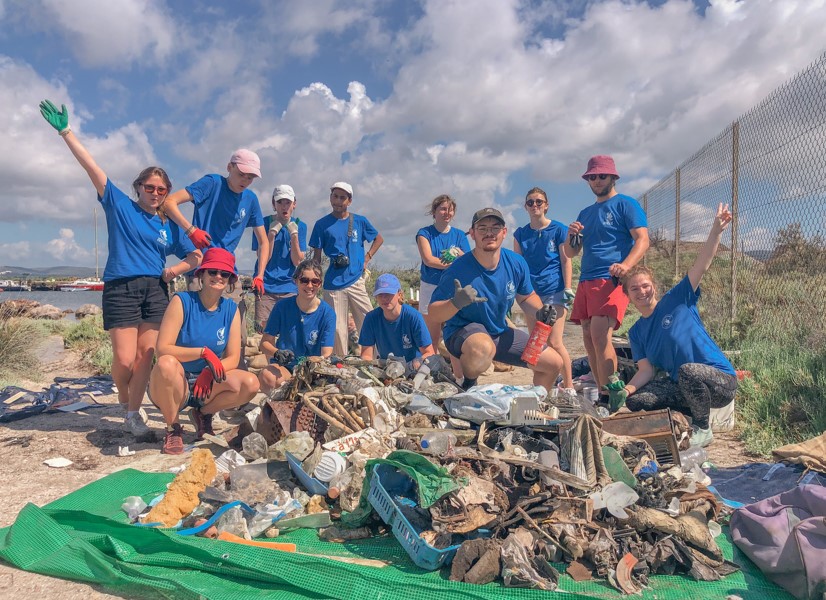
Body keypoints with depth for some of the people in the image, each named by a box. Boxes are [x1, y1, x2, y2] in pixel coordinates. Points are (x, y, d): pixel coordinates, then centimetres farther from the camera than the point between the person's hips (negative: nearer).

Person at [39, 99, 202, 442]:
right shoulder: (120, 205, 7)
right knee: (124, 359, -7)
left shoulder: (169, 227, 14)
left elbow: (196, 256, 16)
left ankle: (133, 415, 12)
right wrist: (65, 132, -6)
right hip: (121, 288, -3)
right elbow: (91, 167, 0)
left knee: (145, 356, -1)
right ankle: (124, 399, 22)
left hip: (155, 290, 3)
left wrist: (176, 269, 0)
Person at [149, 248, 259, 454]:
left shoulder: (231, 309, -1)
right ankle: (172, 429, -12)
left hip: (206, 383, 4)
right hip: (174, 384, -3)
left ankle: (204, 413, 8)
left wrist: (209, 372, -24)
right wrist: (203, 352, -31)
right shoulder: (182, 301, -13)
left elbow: (233, 358, -4)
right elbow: (162, 349, -21)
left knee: (250, 384, -21)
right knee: (167, 363, -37)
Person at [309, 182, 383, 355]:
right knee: (337, 329, 3)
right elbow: (316, 257, 7)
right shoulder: (322, 224, 5)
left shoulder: (360, 221, 8)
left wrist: (366, 259, 8)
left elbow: (379, 239, 21)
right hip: (333, 284, -1)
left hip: (357, 281, 1)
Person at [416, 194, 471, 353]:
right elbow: (428, 260, -11)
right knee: (432, 337, 2)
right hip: (431, 288, -1)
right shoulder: (425, 233, 3)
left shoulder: (459, 235, 10)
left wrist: (459, 253, -16)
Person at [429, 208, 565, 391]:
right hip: (462, 332, -6)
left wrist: (539, 312, -9)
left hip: (500, 334, 6)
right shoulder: (458, 269, -23)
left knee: (554, 363, 7)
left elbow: (527, 297, 12)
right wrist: (456, 303, -41)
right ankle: (467, 387, -9)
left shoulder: (516, 263, -5)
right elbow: (434, 312, -20)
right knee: (483, 348, -42)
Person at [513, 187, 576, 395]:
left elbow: (566, 261, 0)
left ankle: (569, 386, 3)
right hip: (531, 292, 4)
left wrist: (567, 289, -8)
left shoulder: (558, 229, 1)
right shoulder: (520, 234, 10)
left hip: (554, 291, -4)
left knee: (554, 342, -10)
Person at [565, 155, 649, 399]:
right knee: (589, 339, 5)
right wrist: (571, 235, 0)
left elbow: (642, 240, -8)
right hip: (586, 281, 7)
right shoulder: (585, 213, 23)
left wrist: (626, 265, -26)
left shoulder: (626, 204, 4)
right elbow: (570, 253, 23)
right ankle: (601, 394, 14)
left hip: (611, 279, -7)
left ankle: (610, 396, -15)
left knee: (600, 335, -20)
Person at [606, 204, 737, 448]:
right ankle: (692, 414, 8)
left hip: (722, 381, -5)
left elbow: (701, 265, -13)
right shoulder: (636, 333, 7)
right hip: (681, 385, 5)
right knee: (633, 402, -14)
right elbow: (646, 370, 0)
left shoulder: (677, 300, -3)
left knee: (688, 371, -38)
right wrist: (626, 389, -18)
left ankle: (703, 430, -9)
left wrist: (717, 229, -24)